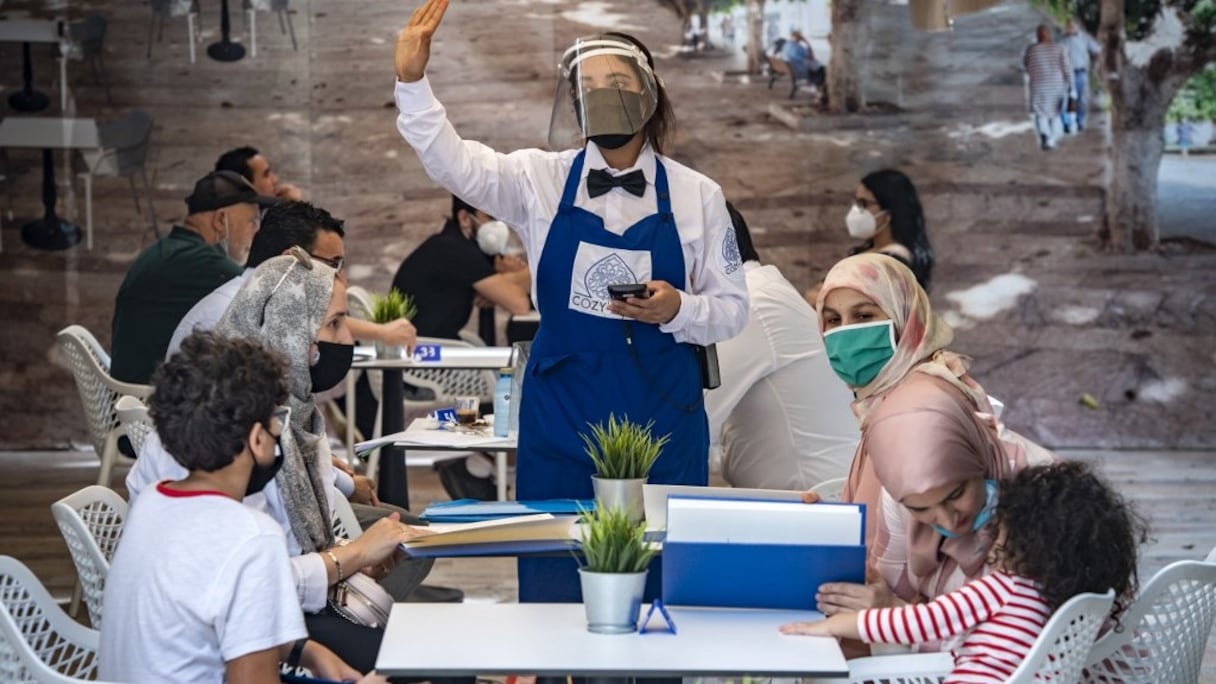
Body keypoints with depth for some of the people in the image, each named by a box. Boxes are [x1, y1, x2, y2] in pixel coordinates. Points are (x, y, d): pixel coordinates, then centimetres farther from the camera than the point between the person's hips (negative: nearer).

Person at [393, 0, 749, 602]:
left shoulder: (697, 196, 0)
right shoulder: (542, 180, 1)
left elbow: (731, 310, 3)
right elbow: (452, 163, -12)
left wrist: (676, 309, -18)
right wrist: (412, 82, -25)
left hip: (661, 415, 0)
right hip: (561, 411, 1)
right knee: (554, 581, 6)